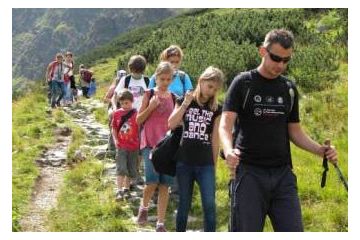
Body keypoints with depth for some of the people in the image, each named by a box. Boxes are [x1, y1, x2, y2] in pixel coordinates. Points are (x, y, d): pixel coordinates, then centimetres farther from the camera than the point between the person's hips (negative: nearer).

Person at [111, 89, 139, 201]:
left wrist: (140, 143, -7)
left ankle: (126, 189, 28)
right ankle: (119, 191, -9)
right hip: (121, 146, 0)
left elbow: (140, 129, -3)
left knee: (130, 170, 12)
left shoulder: (136, 114, -10)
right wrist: (115, 140, -2)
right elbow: (114, 129, 10)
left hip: (133, 147, 0)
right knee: (121, 169, -8)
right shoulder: (117, 113, -1)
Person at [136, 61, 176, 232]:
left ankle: (160, 223, 9)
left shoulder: (174, 98, 10)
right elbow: (138, 120, 1)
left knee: (164, 185, 1)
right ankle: (144, 207, 15)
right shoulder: (149, 94, 1)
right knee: (152, 182, -16)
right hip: (150, 143, -3)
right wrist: (150, 107, -13)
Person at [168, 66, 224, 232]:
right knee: (184, 204, 8)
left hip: (205, 163, 0)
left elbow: (215, 138, 6)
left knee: (209, 204, -8)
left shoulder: (216, 109, 4)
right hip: (184, 162, 0)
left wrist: (214, 165, 7)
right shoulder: (184, 101, 3)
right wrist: (185, 104, -15)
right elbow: (171, 125, -9)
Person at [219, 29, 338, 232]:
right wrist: (229, 150, -29)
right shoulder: (243, 83, 1)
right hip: (249, 172, -4)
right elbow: (226, 124, -8)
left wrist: (319, 149, -2)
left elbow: (295, 131, 17)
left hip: (283, 174, 4)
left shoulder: (290, 89, 13)